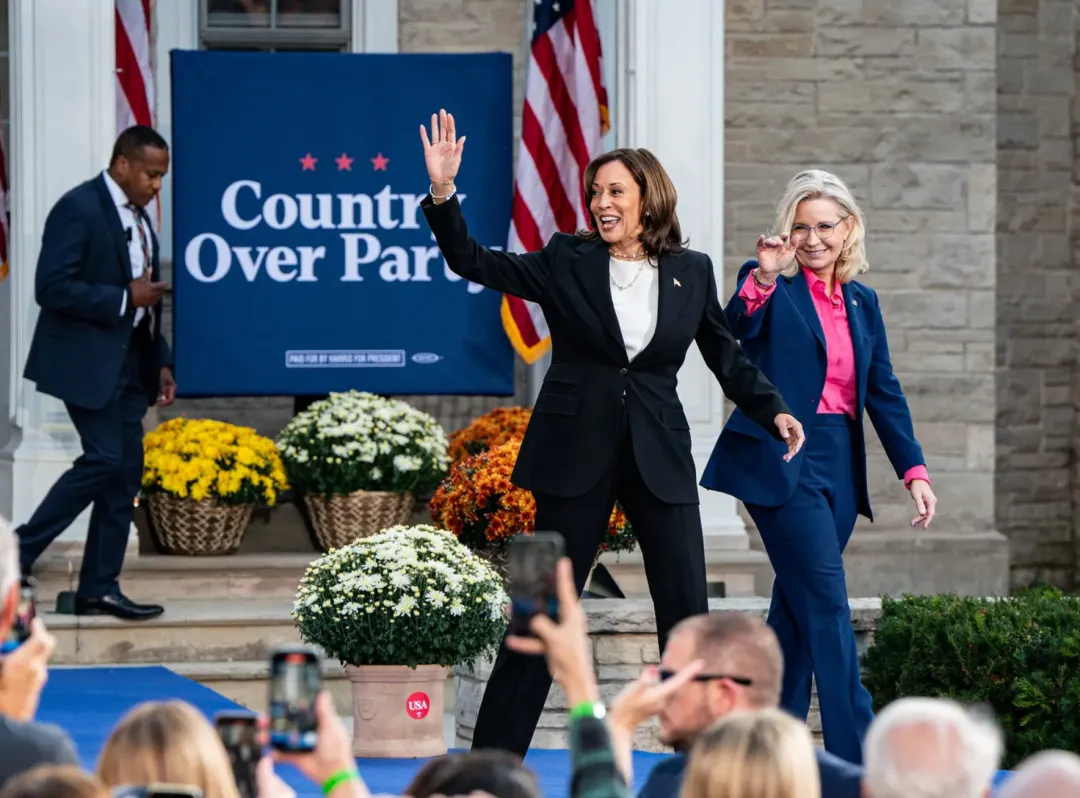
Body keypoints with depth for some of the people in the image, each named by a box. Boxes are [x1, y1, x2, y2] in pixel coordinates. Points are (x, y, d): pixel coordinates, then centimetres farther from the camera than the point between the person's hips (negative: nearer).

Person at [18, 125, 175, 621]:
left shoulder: (139, 218, 15)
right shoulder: (79, 208, -12)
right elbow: (52, 288, -20)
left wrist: (160, 362, 14)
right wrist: (124, 298, -19)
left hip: (129, 363, 9)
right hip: (88, 360, -9)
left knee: (126, 473, 5)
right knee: (103, 459, -14)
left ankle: (99, 589, 8)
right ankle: (18, 555, -4)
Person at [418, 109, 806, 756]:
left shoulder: (692, 272, 6)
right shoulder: (566, 262, 2)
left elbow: (728, 357, 10)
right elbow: (474, 263, -1)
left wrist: (773, 411, -4)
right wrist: (443, 193, -15)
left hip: (659, 456, 1)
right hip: (578, 454, -1)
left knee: (688, 613, -1)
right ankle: (492, 762, 11)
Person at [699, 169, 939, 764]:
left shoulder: (862, 302, 15)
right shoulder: (770, 285, -2)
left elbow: (884, 393, 16)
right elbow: (736, 328, -23)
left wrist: (914, 470, 8)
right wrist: (762, 279, -41)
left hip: (837, 467, 6)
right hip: (781, 463, -6)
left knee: (798, 608, 8)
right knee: (827, 606, -12)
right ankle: (856, 761, -15)